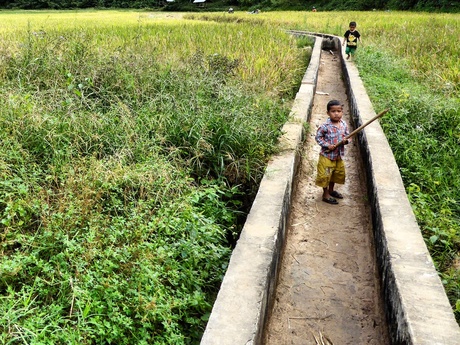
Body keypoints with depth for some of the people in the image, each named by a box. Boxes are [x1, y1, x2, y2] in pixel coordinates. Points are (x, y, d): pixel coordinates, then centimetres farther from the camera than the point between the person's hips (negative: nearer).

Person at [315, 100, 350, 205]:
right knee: (325, 175, 2)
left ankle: (331, 190, 41)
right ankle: (326, 195, 19)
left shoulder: (344, 124, -3)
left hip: (339, 156, 6)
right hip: (327, 156, -6)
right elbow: (318, 137, -12)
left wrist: (346, 140, -14)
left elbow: (347, 135, 9)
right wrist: (327, 145, -20)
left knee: (338, 173, 20)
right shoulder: (325, 126, -20)